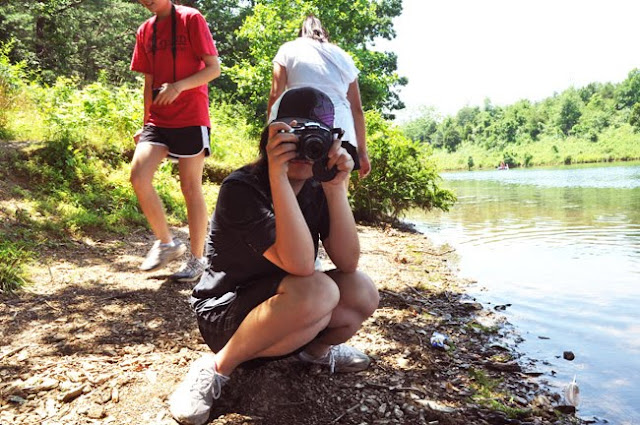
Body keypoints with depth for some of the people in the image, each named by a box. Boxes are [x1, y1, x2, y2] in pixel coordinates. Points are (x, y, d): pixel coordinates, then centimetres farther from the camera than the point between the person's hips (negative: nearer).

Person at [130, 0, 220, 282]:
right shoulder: (144, 31, 14)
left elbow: (213, 68, -9)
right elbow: (149, 82, 18)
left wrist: (179, 86, -23)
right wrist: (146, 123, 16)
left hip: (190, 118, -5)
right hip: (158, 120, 5)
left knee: (191, 187, -2)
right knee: (138, 177, -11)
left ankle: (197, 259, 11)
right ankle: (166, 242, 8)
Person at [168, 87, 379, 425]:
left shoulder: (316, 190, -4)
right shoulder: (241, 188, -24)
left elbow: (347, 263, -15)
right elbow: (300, 265, -35)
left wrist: (336, 188, -24)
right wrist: (277, 175, -40)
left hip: (280, 308, 6)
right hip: (225, 316, -6)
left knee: (363, 293, -17)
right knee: (318, 292, -33)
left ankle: (317, 349, 14)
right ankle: (217, 367, -14)